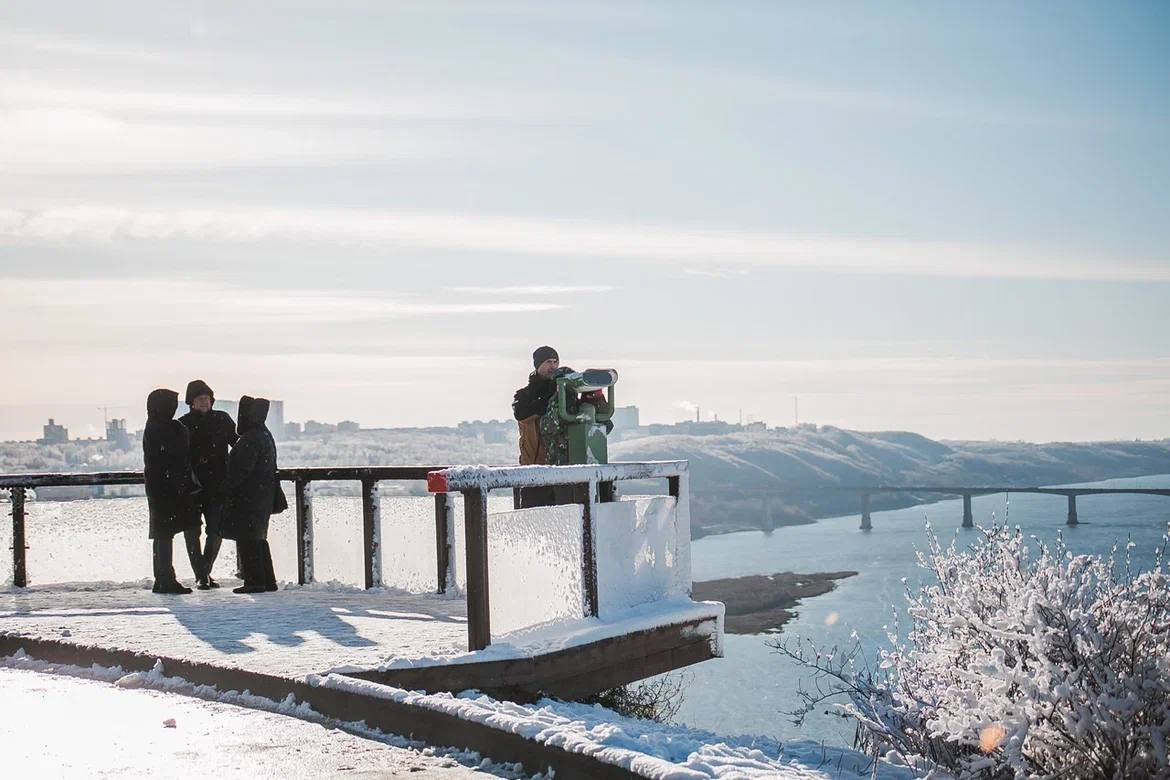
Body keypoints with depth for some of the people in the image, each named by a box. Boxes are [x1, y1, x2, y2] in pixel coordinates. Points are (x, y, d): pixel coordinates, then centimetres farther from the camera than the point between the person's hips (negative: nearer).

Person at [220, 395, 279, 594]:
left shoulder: (250, 439, -18)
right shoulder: (265, 435, 14)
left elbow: (241, 469, -22)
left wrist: (225, 488, -14)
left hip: (247, 498, -10)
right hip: (262, 496, 10)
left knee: (246, 538, -5)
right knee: (258, 538, 16)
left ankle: (254, 580, -5)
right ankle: (267, 580, 19)